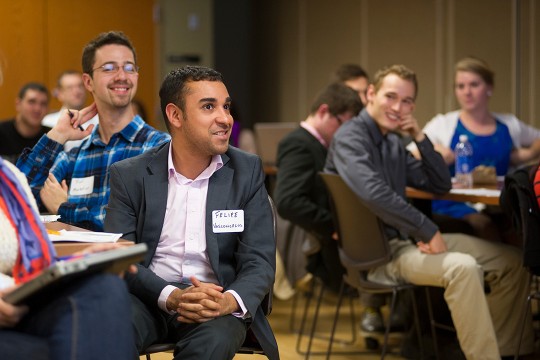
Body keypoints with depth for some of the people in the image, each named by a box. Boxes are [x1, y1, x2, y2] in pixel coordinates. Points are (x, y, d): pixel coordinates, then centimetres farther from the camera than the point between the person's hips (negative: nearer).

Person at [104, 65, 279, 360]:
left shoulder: (247, 171, 5)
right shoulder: (129, 175, 3)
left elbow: (259, 260, -1)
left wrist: (231, 300, -24)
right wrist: (171, 296, -25)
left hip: (217, 303, 1)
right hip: (148, 299, -1)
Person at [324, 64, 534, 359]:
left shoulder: (393, 144, 16)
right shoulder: (350, 138, -12)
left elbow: (441, 185, 20)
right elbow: (373, 193, -29)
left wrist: (420, 138, 5)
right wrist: (428, 230, -23)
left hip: (406, 238, 10)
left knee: (511, 262, 7)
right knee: (462, 267, -34)